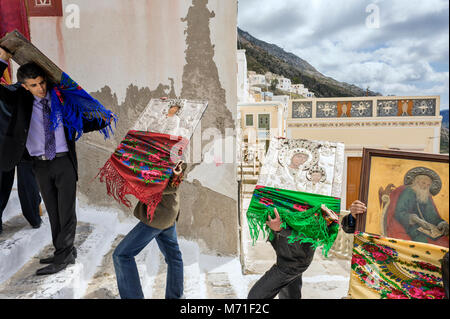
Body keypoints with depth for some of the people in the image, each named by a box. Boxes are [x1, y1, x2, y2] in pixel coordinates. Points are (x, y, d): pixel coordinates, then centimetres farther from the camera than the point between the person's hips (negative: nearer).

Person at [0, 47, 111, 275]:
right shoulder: (20, 100, 4)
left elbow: (81, 125, 10)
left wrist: (104, 122, -2)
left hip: (64, 162, -2)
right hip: (41, 165, 3)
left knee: (66, 211, 0)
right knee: (53, 211, 11)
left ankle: (62, 256, 11)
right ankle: (66, 253, 25)